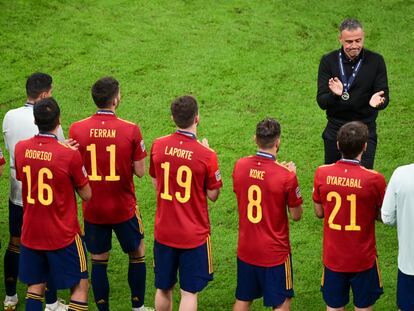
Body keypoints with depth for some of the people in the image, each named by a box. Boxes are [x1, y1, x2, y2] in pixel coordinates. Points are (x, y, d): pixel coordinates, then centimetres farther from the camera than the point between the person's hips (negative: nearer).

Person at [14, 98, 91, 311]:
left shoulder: (20, 148, -6)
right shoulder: (69, 154, -20)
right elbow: (86, 195, -8)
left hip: (30, 234, 5)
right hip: (63, 236, -5)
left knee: (35, 286, 17)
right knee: (80, 286, 8)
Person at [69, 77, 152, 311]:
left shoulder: (76, 129, -10)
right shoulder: (131, 130, -15)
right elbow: (140, 171, -10)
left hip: (93, 209, 2)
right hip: (124, 208, -1)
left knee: (98, 262, 13)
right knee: (137, 255, 19)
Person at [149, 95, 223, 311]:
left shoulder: (158, 146, -6)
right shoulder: (206, 156, -18)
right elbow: (213, 195, -5)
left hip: (164, 233, 4)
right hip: (194, 235, -4)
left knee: (163, 289, 18)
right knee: (189, 292, 5)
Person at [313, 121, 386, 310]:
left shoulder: (322, 174, -12)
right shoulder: (374, 179, -20)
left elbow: (319, 212, 1)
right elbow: (383, 216, -6)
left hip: (332, 257, 2)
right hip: (363, 259, -2)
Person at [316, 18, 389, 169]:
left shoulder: (376, 61, -5)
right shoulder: (328, 61, -5)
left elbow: (385, 97, -7)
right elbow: (321, 102, -10)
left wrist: (378, 101, -31)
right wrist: (334, 95, -32)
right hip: (335, 129, 1)